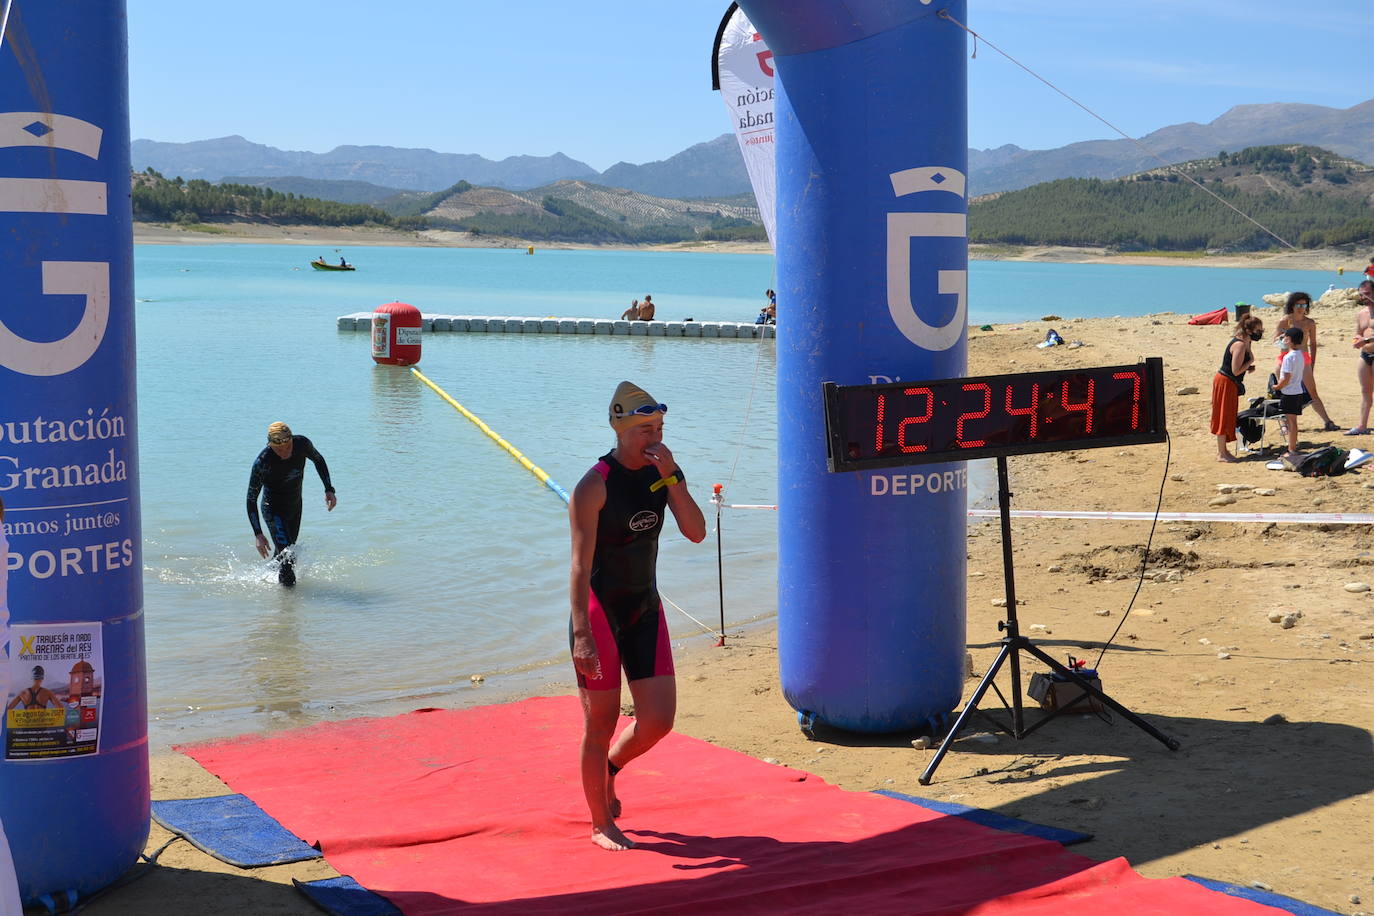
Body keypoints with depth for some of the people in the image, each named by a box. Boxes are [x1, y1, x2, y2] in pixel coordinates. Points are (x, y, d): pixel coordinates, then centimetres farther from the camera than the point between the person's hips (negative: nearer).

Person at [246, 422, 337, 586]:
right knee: (287, 556, -16)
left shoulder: (302, 444, -19)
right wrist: (258, 534, -26)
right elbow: (251, 499, -21)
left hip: (295, 505, 5)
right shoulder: (262, 462, -30)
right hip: (273, 510, -5)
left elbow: (318, 460, 6)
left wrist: (329, 489, -1)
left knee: (285, 551, 21)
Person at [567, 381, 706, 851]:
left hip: (646, 609, 6)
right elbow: (581, 565, -19)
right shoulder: (595, 485, -16)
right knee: (601, 724, 3)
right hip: (600, 612, -6)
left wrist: (672, 477, -18)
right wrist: (582, 633, -25)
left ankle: (609, 769, 33)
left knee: (659, 720, 3)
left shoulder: (662, 473, 3)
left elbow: (696, 533, -8)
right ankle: (602, 825, 19)